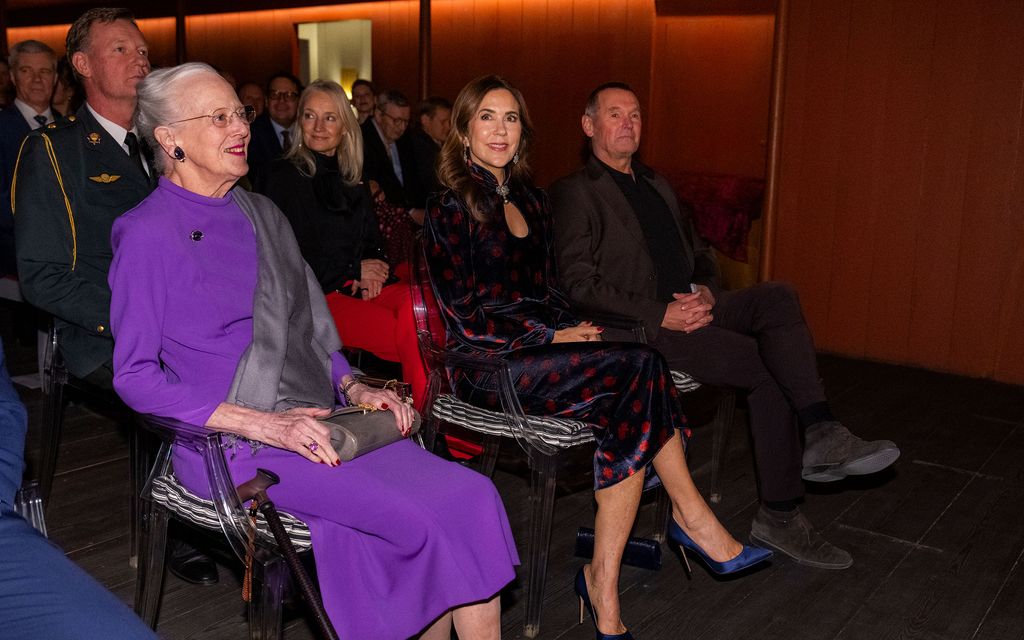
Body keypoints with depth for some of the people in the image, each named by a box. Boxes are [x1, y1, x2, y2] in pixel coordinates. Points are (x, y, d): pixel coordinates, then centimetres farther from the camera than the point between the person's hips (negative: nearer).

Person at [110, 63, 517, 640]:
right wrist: (265, 424, -17)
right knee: (436, 520, -22)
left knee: (472, 495, -16)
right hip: (236, 444, -6)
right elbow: (135, 376, -8)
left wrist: (353, 387, 3)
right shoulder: (148, 233, -4)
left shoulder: (264, 215, 18)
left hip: (317, 421, 7)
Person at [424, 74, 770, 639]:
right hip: (487, 365, -7)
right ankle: (691, 517, -10)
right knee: (641, 367, -24)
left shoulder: (531, 200, 17)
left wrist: (572, 329, -2)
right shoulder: (450, 209, -5)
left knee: (630, 410, -22)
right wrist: (553, 336, -13)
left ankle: (604, 581, -17)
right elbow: (466, 317, -10)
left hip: (544, 345, 7)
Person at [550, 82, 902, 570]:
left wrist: (706, 290, 1)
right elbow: (580, 284, -11)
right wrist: (661, 315, -18)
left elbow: (700, 254, 27)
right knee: (767, 371, -19)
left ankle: (822, 434, -26)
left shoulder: (657, 185, 24)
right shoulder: (575, 192, -1)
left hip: (692, 309, 7)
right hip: (643, 327, -6)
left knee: (776, 297, -22)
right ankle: (780, 514, -7)